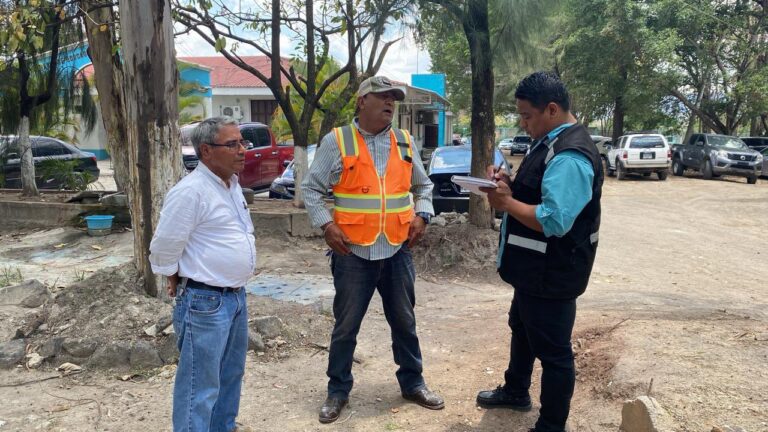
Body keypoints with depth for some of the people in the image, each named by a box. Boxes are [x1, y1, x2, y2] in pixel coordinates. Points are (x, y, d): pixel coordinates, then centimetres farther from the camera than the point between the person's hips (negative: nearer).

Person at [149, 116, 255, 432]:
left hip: (236, 296, 9)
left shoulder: (232, 183, 8)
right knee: (201, 386, 0)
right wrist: (179, 280, 1)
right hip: (205, 302, -9)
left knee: (231, 374, 22)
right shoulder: (190, 191, -20)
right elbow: (165, 247, -15)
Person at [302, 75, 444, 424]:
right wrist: (326, 225, -11)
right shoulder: (336, 141, -4)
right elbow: (311, 189, -1)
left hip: (397, 251, 4)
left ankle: (412, 383, 32)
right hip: (352, 253, -3)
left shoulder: (405, 142, 9)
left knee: (404, 322, 15)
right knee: (346, 326, 8)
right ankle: (338, 390, 24)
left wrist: (421, 215, 2)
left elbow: (423, 185, 19)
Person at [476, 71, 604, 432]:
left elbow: (554, 220, -33)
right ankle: (515, 391, 49)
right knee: (521, 328, 28)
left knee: (552, 351, 4)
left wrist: (505, 202, -22)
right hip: (535, 268, 11)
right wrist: (507, 184, 0)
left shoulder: (570, 156, -26)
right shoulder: (550, 143, 8)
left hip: (552, 273, -11)